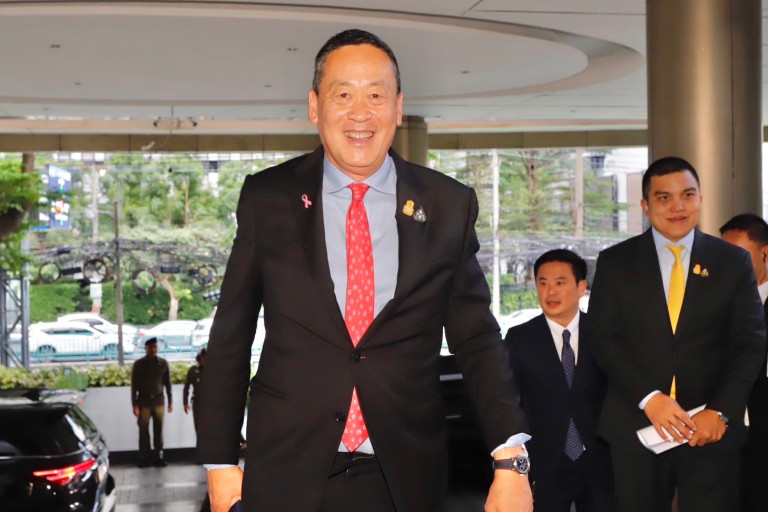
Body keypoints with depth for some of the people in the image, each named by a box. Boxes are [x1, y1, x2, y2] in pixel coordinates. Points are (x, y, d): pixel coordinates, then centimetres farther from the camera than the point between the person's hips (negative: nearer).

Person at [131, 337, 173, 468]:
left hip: (159, 400, 1)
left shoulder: (163, 363, 6)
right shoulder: (139, 364, 1)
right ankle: (144, 458, 3)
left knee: (158, 430, 0)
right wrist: (134, 405, -4)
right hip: (144, 400, -1)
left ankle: (159, 457, 5)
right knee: (143, 430, -2)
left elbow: (167, 383, 9)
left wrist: (170, 402, 6)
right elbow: (134, 385, 1)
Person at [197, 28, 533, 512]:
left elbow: (477, 339, 0)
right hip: (289, 473, 0)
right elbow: (230, 339, 4)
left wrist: (511, 460, -11)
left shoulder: (450, 206, 0)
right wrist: (220, 462, 3)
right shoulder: (267, 198, 0)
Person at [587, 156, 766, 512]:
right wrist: (649, 398, -15)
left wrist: (721, 411, -11)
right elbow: (602, 339, -1)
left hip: (711, 430, 0)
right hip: (636, 428, 0)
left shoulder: (733, 262, 6)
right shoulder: (615, 262, 4)